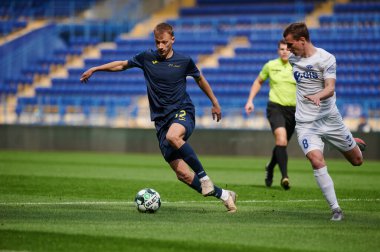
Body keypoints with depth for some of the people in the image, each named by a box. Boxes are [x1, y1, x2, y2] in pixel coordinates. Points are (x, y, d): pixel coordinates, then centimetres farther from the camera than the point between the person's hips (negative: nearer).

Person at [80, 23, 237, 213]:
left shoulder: (184, 61, 1)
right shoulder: (147, 58, 5)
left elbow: (200, 79, 18)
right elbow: (122, 65, 20)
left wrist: (215, 103, 25)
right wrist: (95, 69, 20)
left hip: (183, 112, -3)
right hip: (161, 119, 3)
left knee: (173, 136, -41)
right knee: (182, 174, -9)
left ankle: (203, 176, -26)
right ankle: (223, 195, 6)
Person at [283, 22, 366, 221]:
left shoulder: (326, 58, -12)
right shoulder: (293, 57, 3)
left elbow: (330, 88, -24)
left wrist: (318, 96, -44)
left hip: (330, 119, -2)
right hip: (305, 123, 2)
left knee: (356, 160, 12)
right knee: (317, 161, -23)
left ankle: (355, 144, 51)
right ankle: (335, 209, -19)